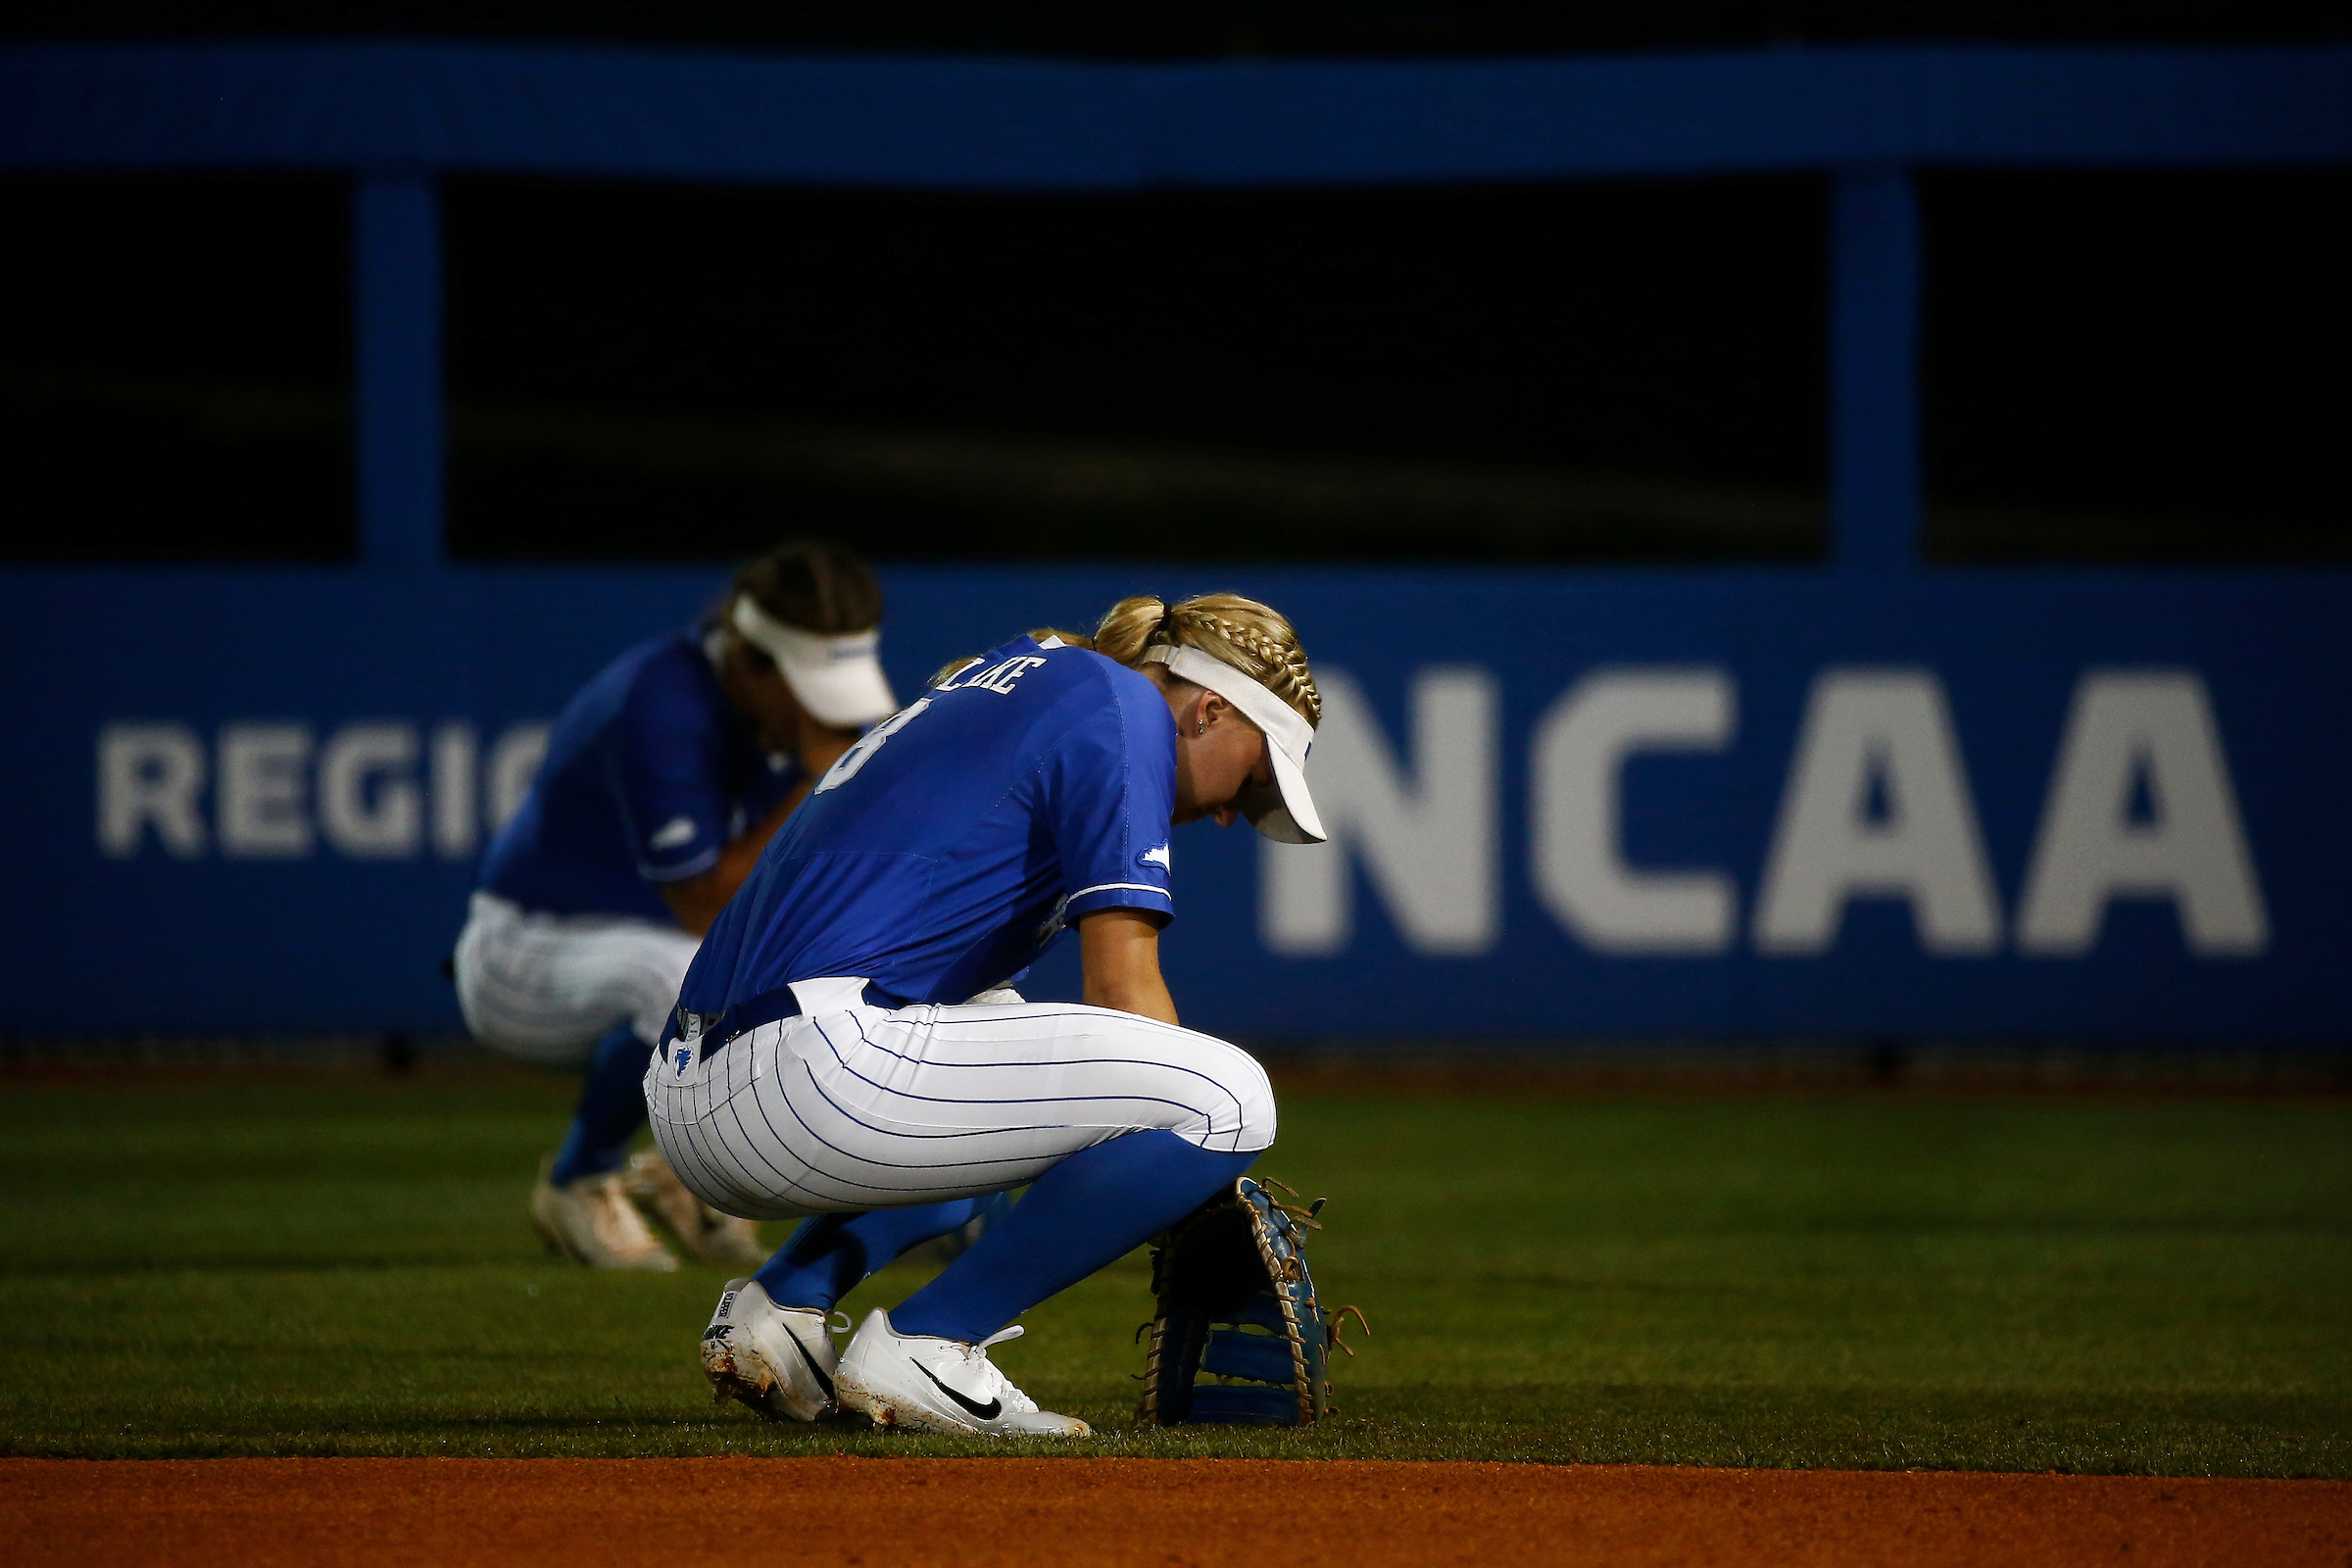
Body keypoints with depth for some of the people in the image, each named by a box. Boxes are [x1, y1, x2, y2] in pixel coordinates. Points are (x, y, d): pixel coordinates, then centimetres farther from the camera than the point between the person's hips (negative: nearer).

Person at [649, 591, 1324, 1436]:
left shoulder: (1002, 677, 31)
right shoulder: (1124, 708, 4)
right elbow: (1123, 991, -5)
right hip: (812, 1069, -10)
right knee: (1231, 1094, -12)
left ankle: (781, 1303, 14)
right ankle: (922, 1344, -9)